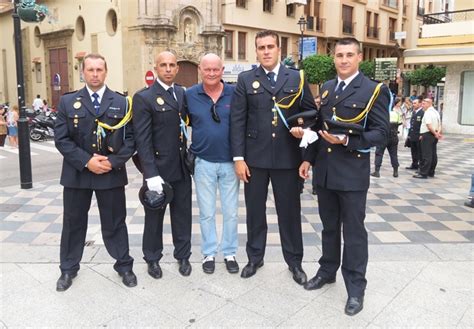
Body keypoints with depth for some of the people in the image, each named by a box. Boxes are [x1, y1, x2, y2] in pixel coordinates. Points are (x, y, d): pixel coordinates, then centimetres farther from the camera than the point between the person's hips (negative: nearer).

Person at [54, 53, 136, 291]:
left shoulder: (121, 102, 3)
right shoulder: (67, 101, 3)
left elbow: (130, 138, -1)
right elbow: (61, 139, -3)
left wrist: (113, 162, -14)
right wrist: (86, 161, -15)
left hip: (112, 173, 0)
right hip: (77, 173, 1)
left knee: (115, 223, 10)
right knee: (73, 223, 13)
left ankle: (124, 266, 26)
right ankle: (68, 269, 30)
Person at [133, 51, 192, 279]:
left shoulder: (183, 93, 8)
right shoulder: (144, 98, -9)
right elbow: (142, 140, -14)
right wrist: (151, 174, -20)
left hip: (182, 167, 5)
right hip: (158, 168, -4)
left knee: (183, 214, 14)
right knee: (154, 216, 12)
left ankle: (183, 255, 31)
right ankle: (152, 258, 30)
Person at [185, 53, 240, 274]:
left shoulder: (235, 93, -2)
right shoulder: (190, 95, -1)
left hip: (230, 162, 0)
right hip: (203, 163, 0)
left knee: (231, 212, 9)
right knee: (206, 212, 10)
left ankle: (229, 253, 25)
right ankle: (209, 253, 25)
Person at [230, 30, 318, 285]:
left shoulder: (296, 78, 5)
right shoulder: (245, 80, 3)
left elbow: (311, 111, 9)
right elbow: (237, 120, -2)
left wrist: (304, 128, -14)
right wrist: (238, 157, -8)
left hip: (287, 157, 0)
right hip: (254, 157, 0)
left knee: (289, 211, 9)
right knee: (255, 210, 11)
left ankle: (294, 261, 25)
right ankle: (255, 257, 29)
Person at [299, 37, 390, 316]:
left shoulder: (374, 90, -7)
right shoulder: (326, 88, 11)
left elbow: (381, 132, -12)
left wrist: (347, 141, -24)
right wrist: (309, 158, 9)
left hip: (353, 173, -5)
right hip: (325, 170, 5)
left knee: (353, 230, 5)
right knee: (329, 226, 18)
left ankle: (356, 287, 18)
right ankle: (327, 270, 35)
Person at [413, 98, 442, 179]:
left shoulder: (428, 112, -14)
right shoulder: (436, 112, 17)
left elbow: (429, 125, -22)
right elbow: (439, 125, 16)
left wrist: (435, 134, -13)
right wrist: (438, 132, 2)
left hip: (427, 135, -10)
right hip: (434, 135, 10)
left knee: (426, 155, -7)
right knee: (433, 154, 12)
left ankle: (423, 173, -5)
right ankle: (431, 172, 19)